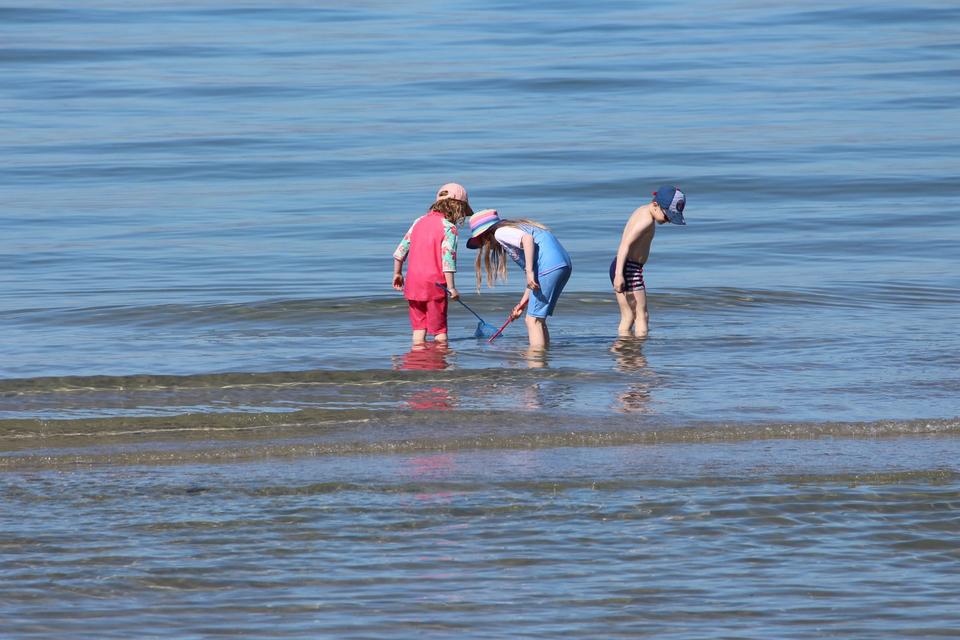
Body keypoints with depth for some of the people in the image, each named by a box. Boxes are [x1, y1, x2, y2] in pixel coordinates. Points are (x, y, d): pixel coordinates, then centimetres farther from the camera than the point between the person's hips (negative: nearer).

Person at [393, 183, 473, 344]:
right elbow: (448, 259, -17)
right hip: (434, 283, -5)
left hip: (413, 282, 5)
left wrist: (397, 273, 23)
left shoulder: (419, 221, 10)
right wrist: (451, 288, -14)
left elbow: (402, 248, 12)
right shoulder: (449, 228, -10)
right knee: (439, 329, 3)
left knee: (419, 327, 12)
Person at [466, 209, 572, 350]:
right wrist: (523, 303, 26)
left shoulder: (500, 233, 2)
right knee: (537, 320, 15)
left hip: (551, 266, -9)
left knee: (534, 320, -6)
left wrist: (530, 272, -21)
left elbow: (528, 239, -19)